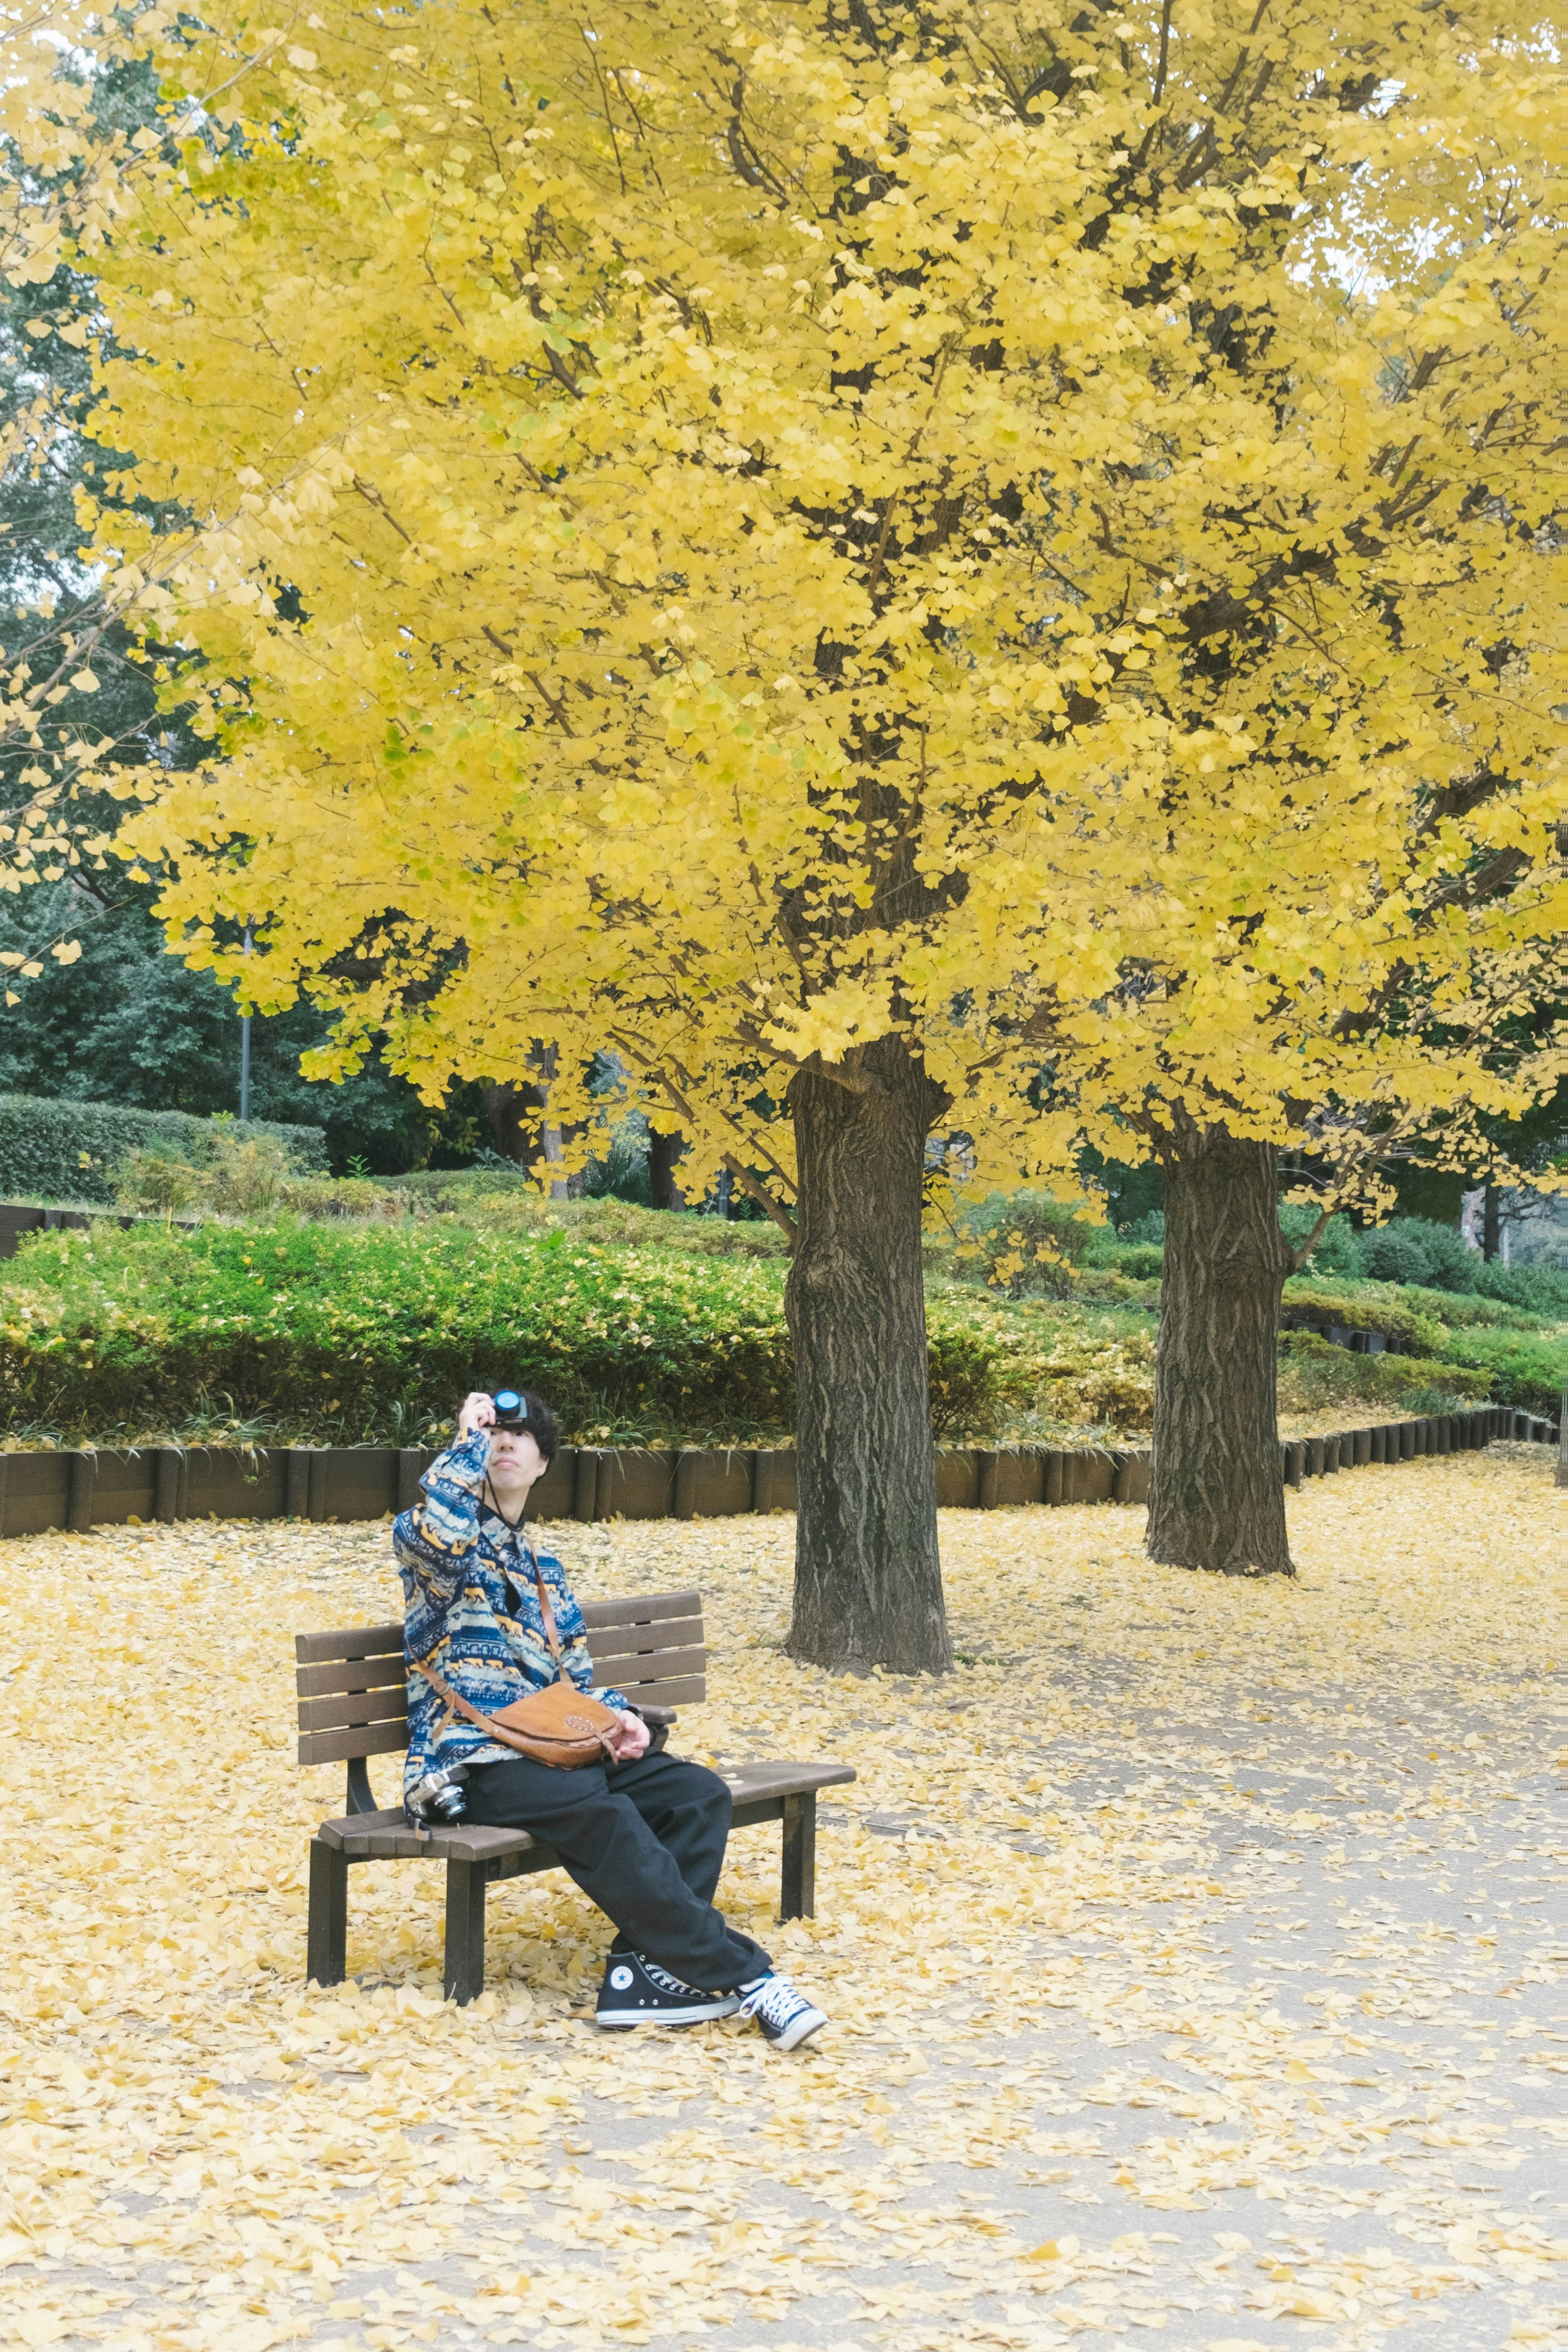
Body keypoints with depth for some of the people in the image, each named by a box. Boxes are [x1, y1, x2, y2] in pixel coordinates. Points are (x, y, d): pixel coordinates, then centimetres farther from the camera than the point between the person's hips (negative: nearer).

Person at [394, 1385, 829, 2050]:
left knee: (698, 1792, -14)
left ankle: (648, 1968, -23)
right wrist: (470, 1439, -13)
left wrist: (617, 1716, 4)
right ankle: (739, 1974, -29)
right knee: (602, 1814, -33)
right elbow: (436, 1534, -26)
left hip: (553, 1749, 8)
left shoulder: (543, 1570, 25)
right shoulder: (449, 1538, 2)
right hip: (475, 1764, -7)